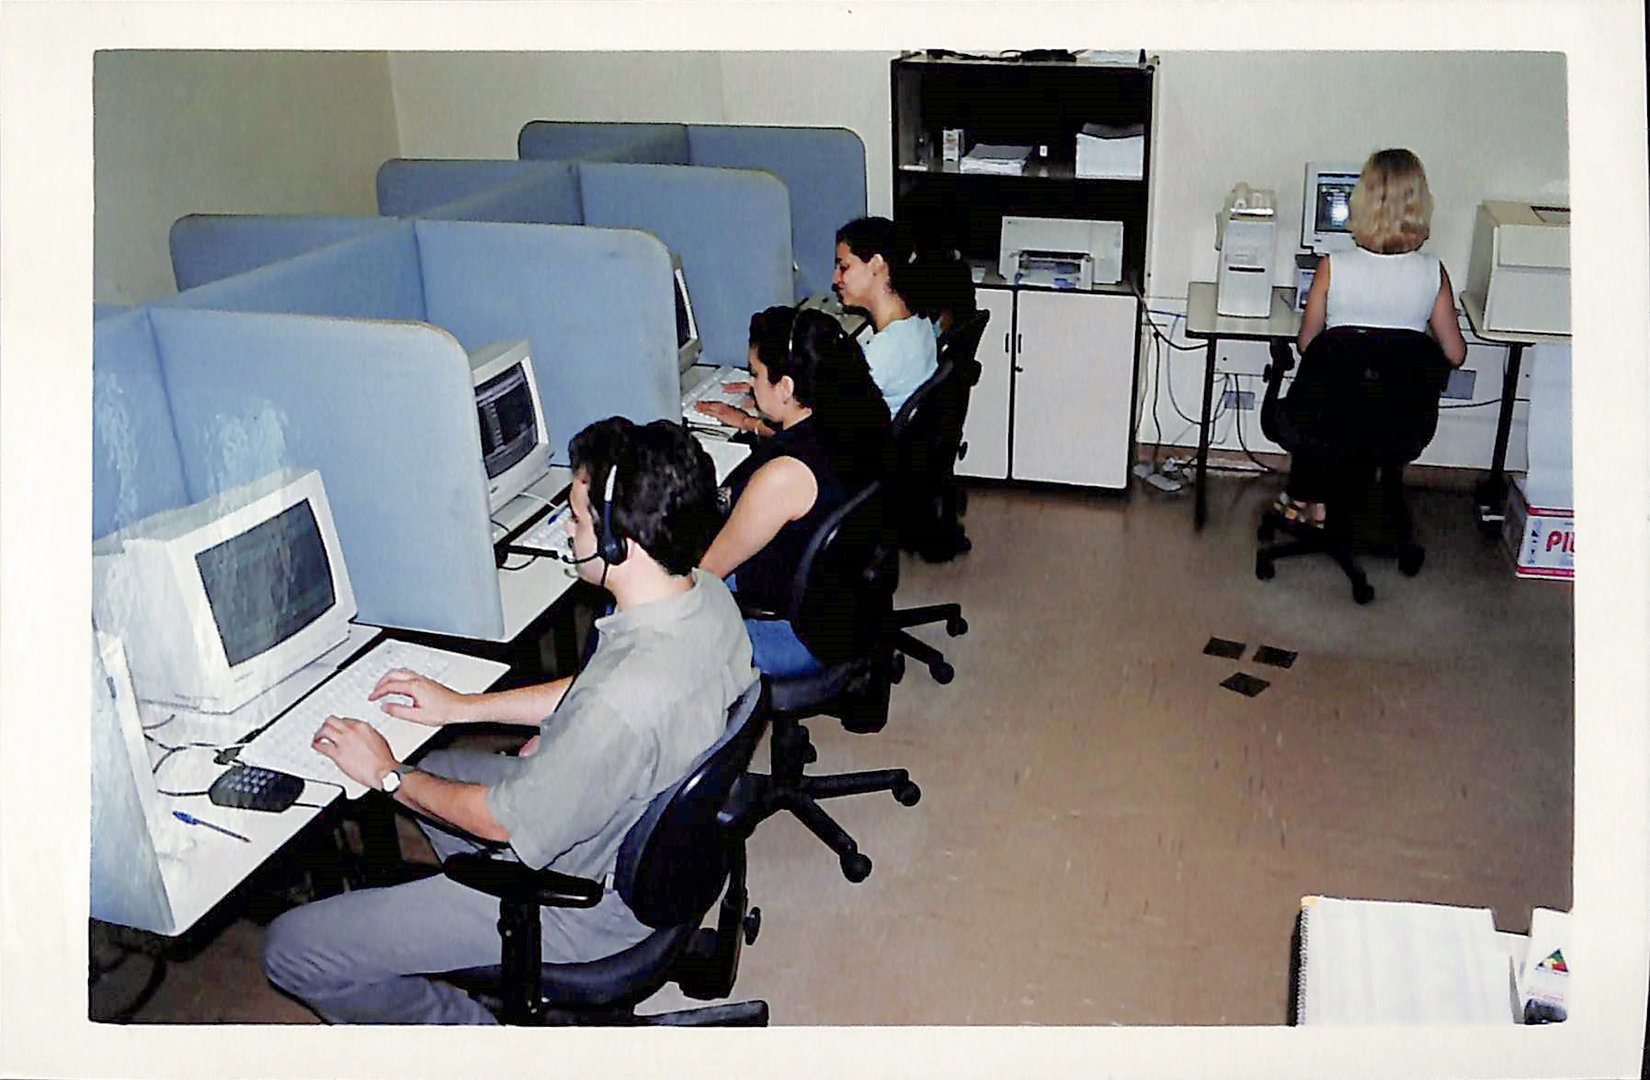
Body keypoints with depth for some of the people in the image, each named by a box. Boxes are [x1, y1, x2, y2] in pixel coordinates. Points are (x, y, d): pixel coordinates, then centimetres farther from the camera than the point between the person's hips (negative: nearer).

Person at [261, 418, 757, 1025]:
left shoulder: (623, 703, -40)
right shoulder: (707, 595, -12)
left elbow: (507, 821, -23)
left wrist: (389, 776, -6)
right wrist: (464, 706, 9)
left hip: (585, 905, -9)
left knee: (291, 950, -4)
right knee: (435, 766, 29)